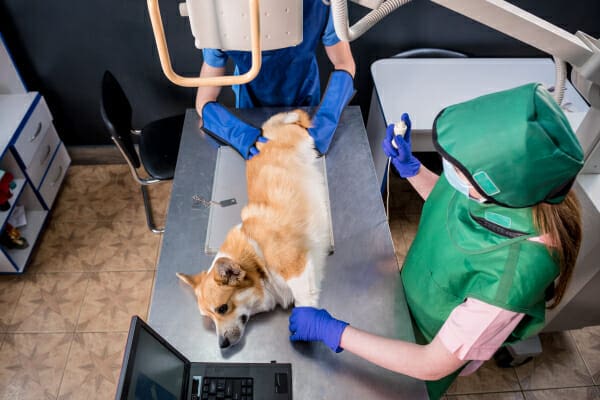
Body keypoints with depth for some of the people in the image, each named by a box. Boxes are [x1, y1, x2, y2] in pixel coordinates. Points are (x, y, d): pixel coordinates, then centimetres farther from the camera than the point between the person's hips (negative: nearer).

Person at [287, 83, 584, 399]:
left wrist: (332, 331, -31)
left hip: (431, 349, -4)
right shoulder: (508, 180, -25)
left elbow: (433, 365, -32)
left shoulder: (517, 268, -43)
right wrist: (409, 167, -15)